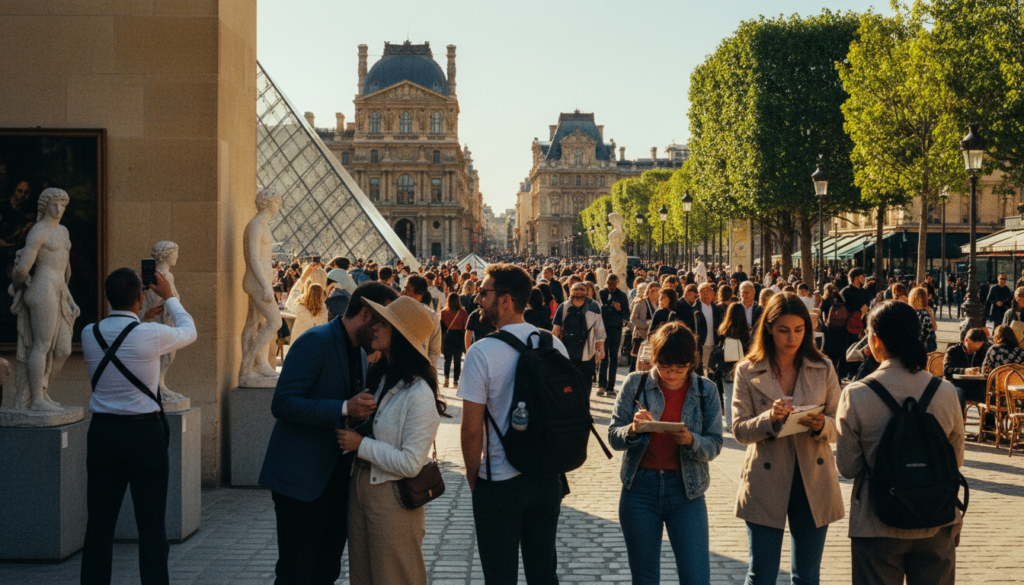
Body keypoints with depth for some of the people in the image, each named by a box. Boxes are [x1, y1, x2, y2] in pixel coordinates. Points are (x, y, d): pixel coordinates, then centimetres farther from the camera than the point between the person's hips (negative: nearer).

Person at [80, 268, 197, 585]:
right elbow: (189, 331, 9)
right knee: (151, 526, 2)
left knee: (99, 523, 9)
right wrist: (169, 297, 22)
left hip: (102, 431, 4)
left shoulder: (89, 334, 0)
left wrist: (142, 320, 32)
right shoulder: (150, 335, -11)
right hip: (144, 434, -4)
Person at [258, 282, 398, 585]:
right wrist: (344, 409, -29)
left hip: (336, 478, 9)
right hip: (301, 480, -8)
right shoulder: (315, 342, -15)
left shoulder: (360, 351, 12)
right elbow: (282, 403, -22)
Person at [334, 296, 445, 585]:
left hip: (393, 497, -8)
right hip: (360, 486, 8)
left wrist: (361, 445, -18)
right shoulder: (380, 377, 5)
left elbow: (410, 464, -22)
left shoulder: (419, 395, -21)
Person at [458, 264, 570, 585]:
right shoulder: (555, 345, -1)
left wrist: (473, 475, 0)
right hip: (548, 479, 5)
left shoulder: (482, 351, -16)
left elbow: (472, 429, -15)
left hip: (500, 483, -5)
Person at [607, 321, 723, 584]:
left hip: (686, 492, 0)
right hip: (639, 488, 0)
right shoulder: (635, 384, 0)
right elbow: (613, 437, -2)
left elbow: (714, 445, -2)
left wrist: (691, 441, -23)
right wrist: (632, 430, -24)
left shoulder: (705, 390, 1)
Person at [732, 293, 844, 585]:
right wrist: (770, 418, -23)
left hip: (813, 482, 2)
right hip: (766, 483, -2)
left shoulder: (823, 369, 5)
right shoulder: (747, 371, 0)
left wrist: (821, 425, -18)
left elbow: (839, 426, 5)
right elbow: (739, 430, -4)